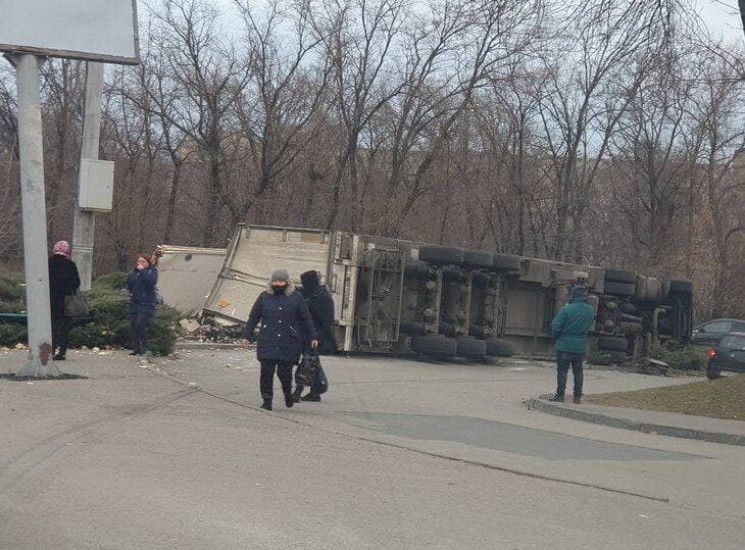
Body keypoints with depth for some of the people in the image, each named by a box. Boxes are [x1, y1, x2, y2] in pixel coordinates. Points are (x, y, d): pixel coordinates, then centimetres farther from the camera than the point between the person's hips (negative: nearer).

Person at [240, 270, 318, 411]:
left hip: (289, 344, -1)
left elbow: (306, 319, 10)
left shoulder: (296, 298, 5)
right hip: (267, 344, 1)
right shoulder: (264, 297, 8)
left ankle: (288, 393, 28)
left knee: (284, 372, -3)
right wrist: (246, 336, 8)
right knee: (266, 372, -3)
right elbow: (253, 318, 12)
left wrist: (312, 337, 10)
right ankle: (266, 401, 8)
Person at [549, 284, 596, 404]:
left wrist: (556, 337, 4)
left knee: (562, 370, 3)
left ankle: (560, 394, 3)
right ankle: (577, 396, 15)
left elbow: (556, 326, -13)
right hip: (580, 346, 4)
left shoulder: (566, 310, -17)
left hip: (564, 345, -4)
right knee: (578, 371, 13)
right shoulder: (591, 311, -3)